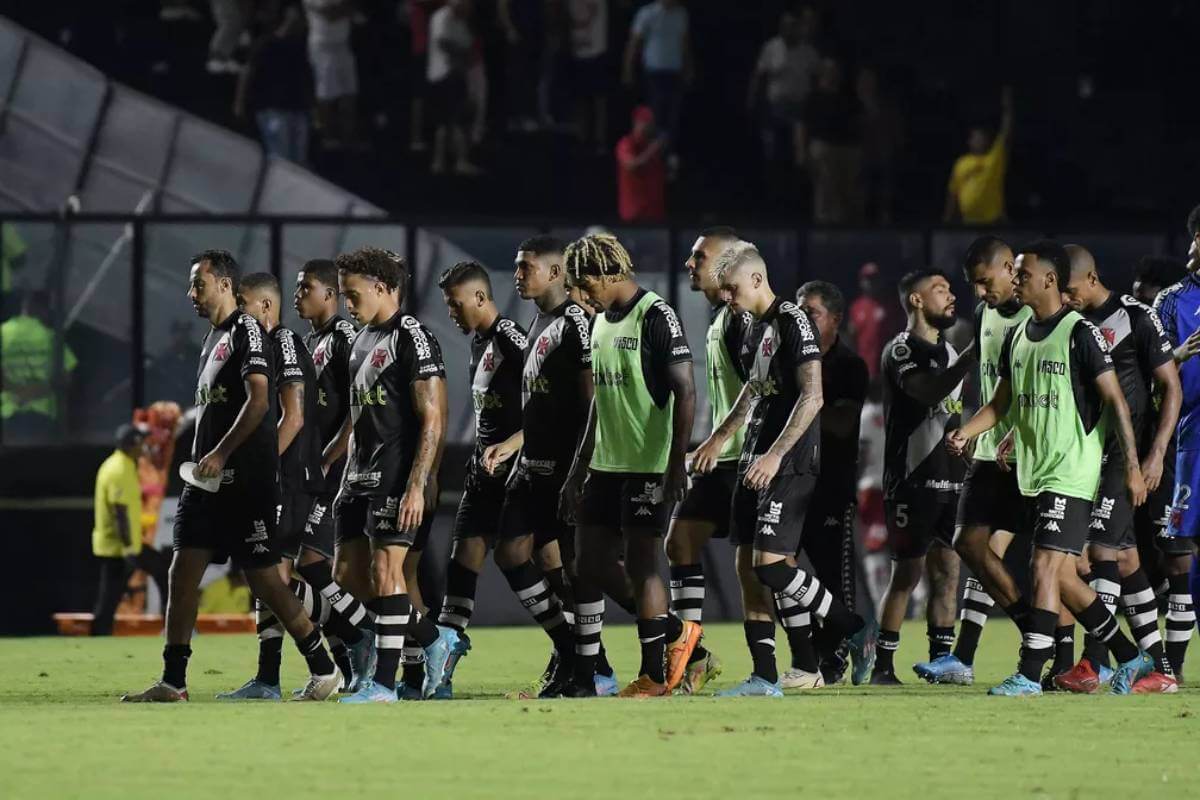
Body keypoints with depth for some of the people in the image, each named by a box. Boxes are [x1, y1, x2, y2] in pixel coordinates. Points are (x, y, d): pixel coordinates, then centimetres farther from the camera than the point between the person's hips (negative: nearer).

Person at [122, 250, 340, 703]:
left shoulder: (246, 332, -10)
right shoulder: (213, 338, 19)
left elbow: (258, 401, -19)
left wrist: (219, 455, -21)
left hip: (246, 481, -9)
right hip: (209, 479, 9)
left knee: (263, 579, -5)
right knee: (182, 574, 1)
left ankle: (322, 669, 6)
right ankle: (173, 682, 2)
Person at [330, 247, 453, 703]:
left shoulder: (413, 339, -11)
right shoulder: (363, 339, 17)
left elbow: (433, 420, -16)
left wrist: (417, 486, -22)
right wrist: (324, 461, 28)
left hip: (399, 477, -10)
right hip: (361, 477, 10)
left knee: (386, 569, -11)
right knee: (348, 572, 6)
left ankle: (384, 683, -9)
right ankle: (432, 640, 19)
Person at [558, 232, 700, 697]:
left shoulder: (657, 317, -11)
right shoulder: (602, 323, 15)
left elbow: (685, 392, -14)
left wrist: (677, 463, -20)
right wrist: (578, 470, 21)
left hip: (649, 466, -9)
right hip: (606, 464, 9)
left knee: (640, 563, -5)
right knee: (591, 562, 7)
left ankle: (654, 675, 4)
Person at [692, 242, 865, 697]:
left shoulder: (793, 322, -13)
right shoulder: (758, 326, 15)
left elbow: (811, 397, -20)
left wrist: (775, 456, -24)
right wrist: (718, 440, 36)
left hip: (789, 465, -10)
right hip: (755, 461, 10)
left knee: (769, 565, -15)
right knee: (748, 568, 5)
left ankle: (854, 632, -1)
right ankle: (764, 679, 7)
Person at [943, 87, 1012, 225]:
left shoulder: (995, 157, 3)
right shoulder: (962, 163, 9)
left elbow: (1006, 132, -2)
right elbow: (953, 193, 12)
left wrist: (1007, 107, -7)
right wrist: (947, 219, 9)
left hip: (992, 220, -2)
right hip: (968, 221, 2)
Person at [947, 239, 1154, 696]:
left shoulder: (1081, 334, -10)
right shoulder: (1017, 337, 12)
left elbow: (1115, 400, -10)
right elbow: (1002, 402, 19)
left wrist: (1133, 465, -13)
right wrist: (964, 433, 2)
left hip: (1072, 474, -8)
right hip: (1033, 473, 8)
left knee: (1046, 568, -14)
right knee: (1062, 577, 9)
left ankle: (1029, 674, -14)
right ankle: (1130, 659, 21)